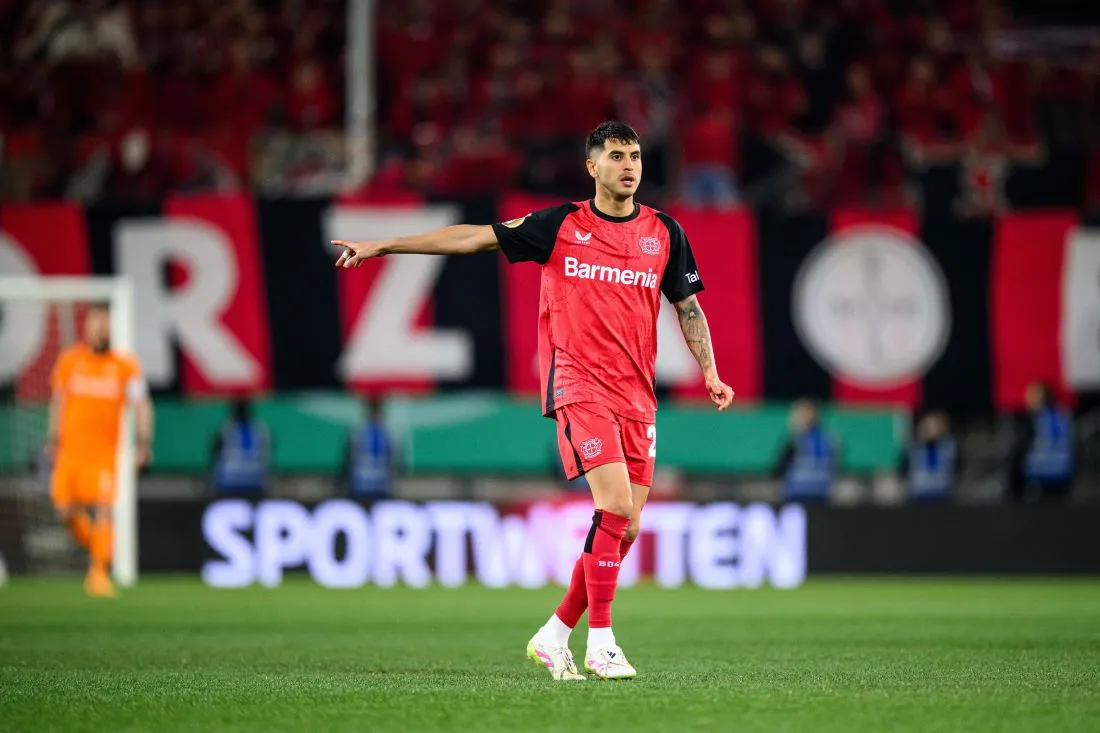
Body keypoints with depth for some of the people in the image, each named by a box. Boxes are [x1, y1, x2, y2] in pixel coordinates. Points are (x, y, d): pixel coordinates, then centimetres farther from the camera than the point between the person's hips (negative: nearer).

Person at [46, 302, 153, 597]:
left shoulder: (125, 365, -4)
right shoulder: (69, 360, 5)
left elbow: (141, 404, -8)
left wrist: (144, 441, -19)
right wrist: (54, 438, 18)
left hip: (106, 449, -3)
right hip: (71, 448, 3)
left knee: (103, 511, -12)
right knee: (66, 509, 1)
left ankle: (100, 571, -3)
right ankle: (96, 549, 26)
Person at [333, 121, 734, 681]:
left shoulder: (663, 232, 10)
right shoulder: (562, 225, 2)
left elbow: (688, 306, 19)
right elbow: (475, 237, 3)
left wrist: (709, 372, 5)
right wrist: (382, 246, 2)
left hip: (637, 395, 4)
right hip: (579, 386, -4)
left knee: (626, 527, 0)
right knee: (615, 506, -20)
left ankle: (555, 635, 16)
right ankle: (600, 642, -12)